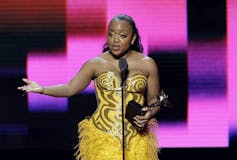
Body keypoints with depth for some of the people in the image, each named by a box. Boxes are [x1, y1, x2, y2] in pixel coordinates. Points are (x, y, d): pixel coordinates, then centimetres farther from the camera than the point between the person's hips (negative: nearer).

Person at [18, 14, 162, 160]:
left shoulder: (147, 64, 4)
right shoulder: (96, 64, 3)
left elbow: (154, 100, 9)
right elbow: (70, 88, 2)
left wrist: (149, 114, -13)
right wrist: (42, 89, -15)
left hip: (136, 139, 1)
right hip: (102, 137, -1)